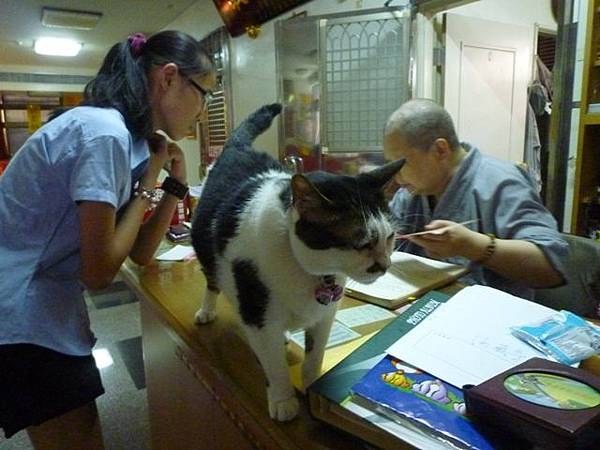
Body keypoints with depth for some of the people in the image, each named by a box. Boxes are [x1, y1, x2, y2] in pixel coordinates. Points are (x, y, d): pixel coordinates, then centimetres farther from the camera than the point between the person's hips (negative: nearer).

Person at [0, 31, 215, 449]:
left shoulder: (130, 137, 5)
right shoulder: (105, 133, -24)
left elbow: (139, 253, 7)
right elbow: (98, 272, -22)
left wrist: (176, 180, 0)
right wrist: (149, 182, -15)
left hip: (45, 304, 9)